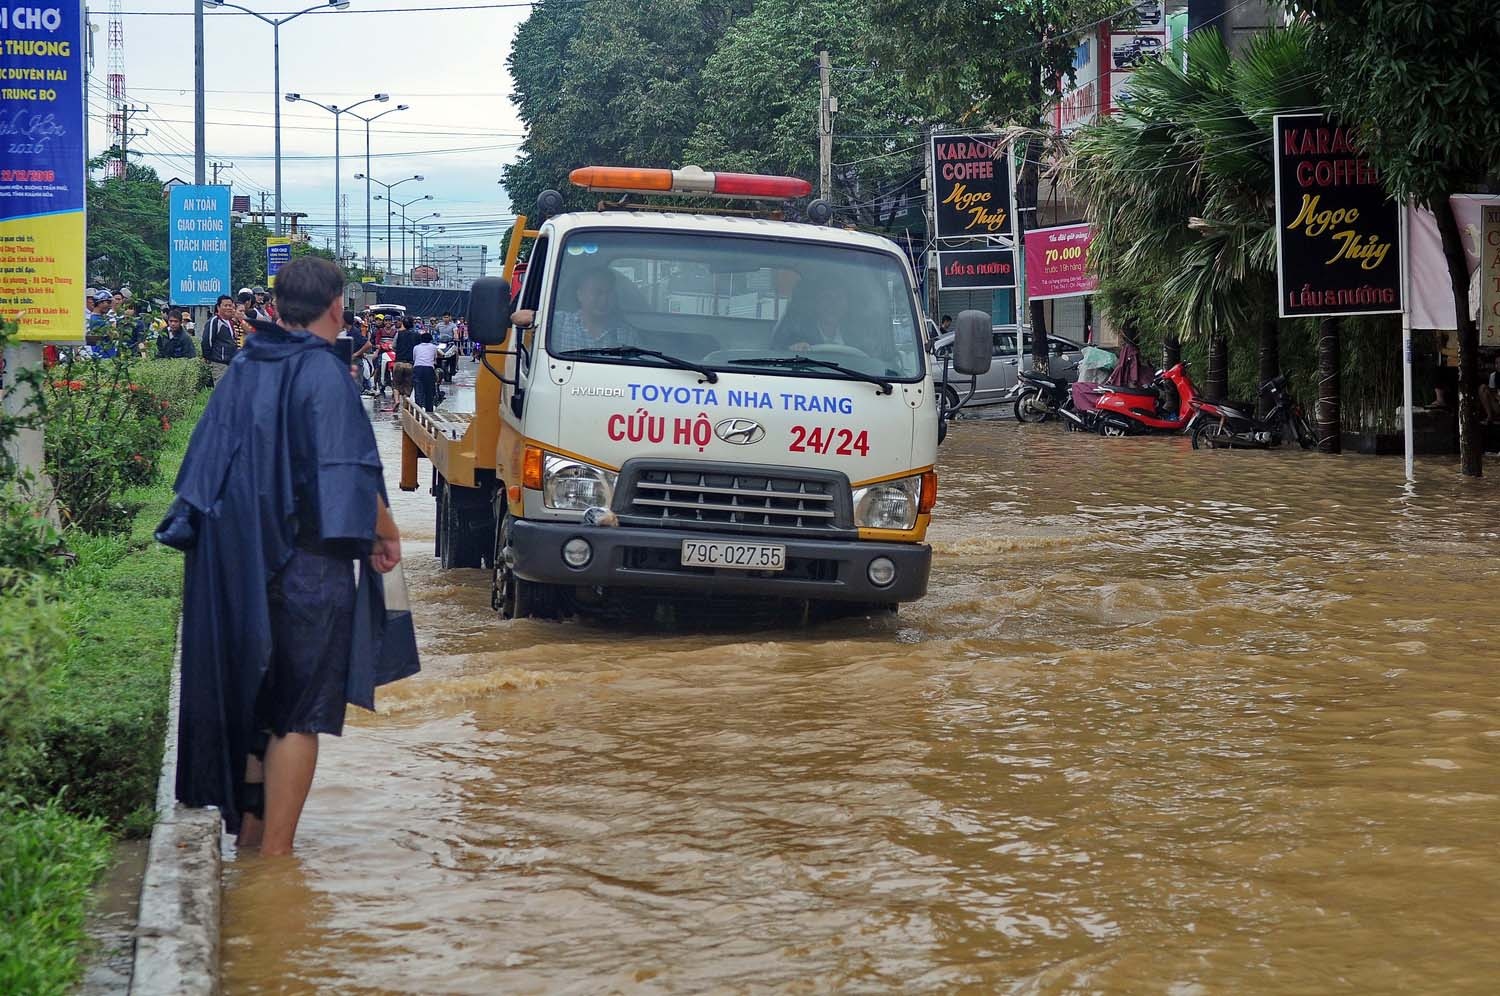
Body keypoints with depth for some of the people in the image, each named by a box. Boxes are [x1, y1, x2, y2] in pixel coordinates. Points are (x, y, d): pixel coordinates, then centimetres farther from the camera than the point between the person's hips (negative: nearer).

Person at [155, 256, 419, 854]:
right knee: (300, 712, -1)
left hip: (238, 564, 7)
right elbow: (346, 474, -20)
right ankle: (274, 853, 0)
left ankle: (249, 832, 26)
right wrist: (386, 535, -5)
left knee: (256, 697, 19)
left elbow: (207, 465, 13)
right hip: (306, 566, -7)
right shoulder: (323, 374, -14)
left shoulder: (244, 369, 8)